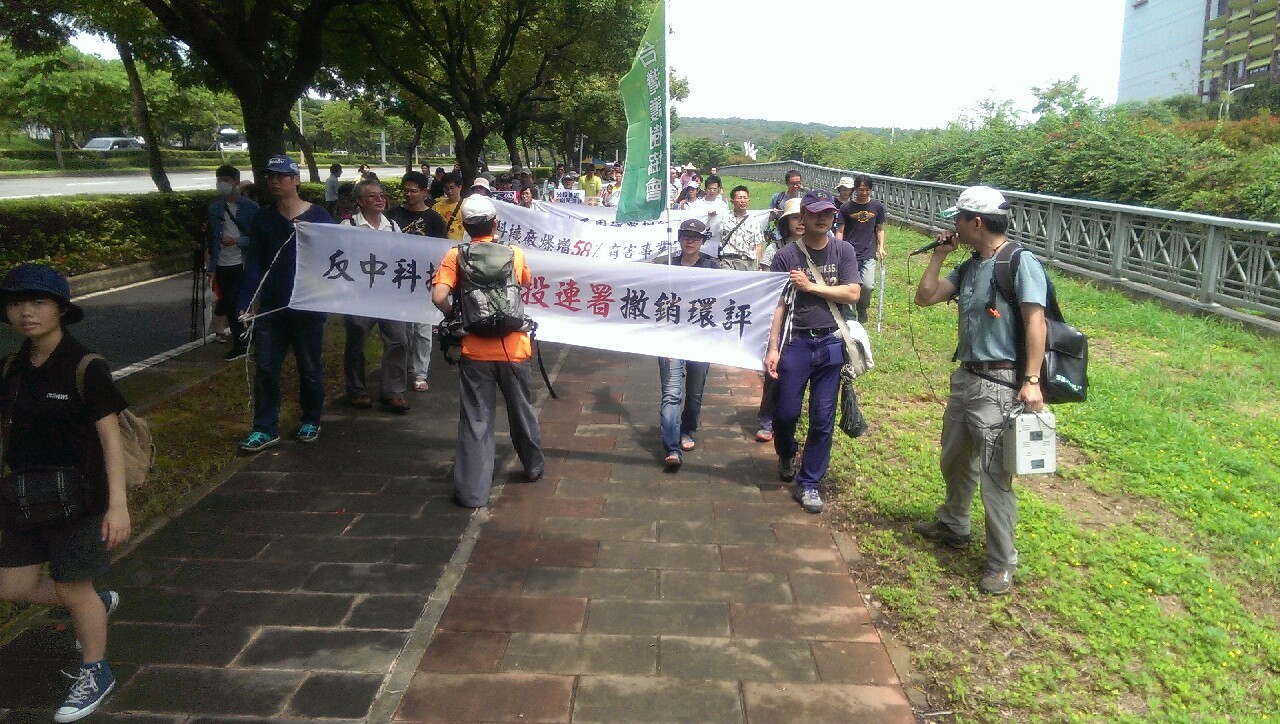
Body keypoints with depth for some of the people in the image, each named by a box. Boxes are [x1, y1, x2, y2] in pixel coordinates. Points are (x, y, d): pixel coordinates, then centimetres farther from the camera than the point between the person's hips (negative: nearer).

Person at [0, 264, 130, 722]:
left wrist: (118, 504, -20)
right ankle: (97, 605, 38)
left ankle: (95, 673, 31)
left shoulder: (85, 368, -17)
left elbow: (110, 438, -16)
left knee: (73, 589, 8)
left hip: (80, 496, -6)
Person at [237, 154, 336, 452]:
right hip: (270, 306, 3)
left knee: (309, 368, 10)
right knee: (266, 368, 2)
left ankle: (311, 421, 25)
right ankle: (265, 429, 9)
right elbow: (253, 263, 4)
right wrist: (247, 303, -5)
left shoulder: (319, 216, -3)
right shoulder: (262, 218, 5)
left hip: (308, 305, -2)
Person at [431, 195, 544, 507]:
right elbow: (527, 282, 21)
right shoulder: (514, 253, 1)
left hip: (475, 350, -1)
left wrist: (455, 316, 1)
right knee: (522, 410, 20)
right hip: (514, 348, 2)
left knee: (475, 420, 5)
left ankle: (473, 490, 6)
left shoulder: (455, 256, -4)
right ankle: (533, 467, 39)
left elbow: (438, 296, -16)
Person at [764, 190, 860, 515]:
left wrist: (811, 286, -12)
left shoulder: (843, 251, 4)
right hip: (795, 343, -1)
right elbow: (777, 305, -4)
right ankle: (786, 455, 36)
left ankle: (808, 483, 16)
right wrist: (772, 348, -10)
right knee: (786, 412, 2)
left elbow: (852, 294, -5)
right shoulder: (786, 256, -2)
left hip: (831, 344, 1)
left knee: (822, 419, 3)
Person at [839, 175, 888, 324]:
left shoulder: (877, 207, 2)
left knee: (868, 285, -12)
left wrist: (881, 247, 3)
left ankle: (862, 309, 17)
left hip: (869, 254, 1)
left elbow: (880, 229, 12)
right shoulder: (846, 207, -3)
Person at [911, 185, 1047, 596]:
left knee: (994, 475, -6)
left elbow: (1035, 321, -18)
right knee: (954, 460, 23)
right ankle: (953, 526, 44)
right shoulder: (970, 267, 12)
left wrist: (1032, 381, -23)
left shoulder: (1020, 263, -12)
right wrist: (940, 255, 8)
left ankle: (1001, 563, 7)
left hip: (999, 385, -9)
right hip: (966, 377, 9)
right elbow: (924, 297, 14)